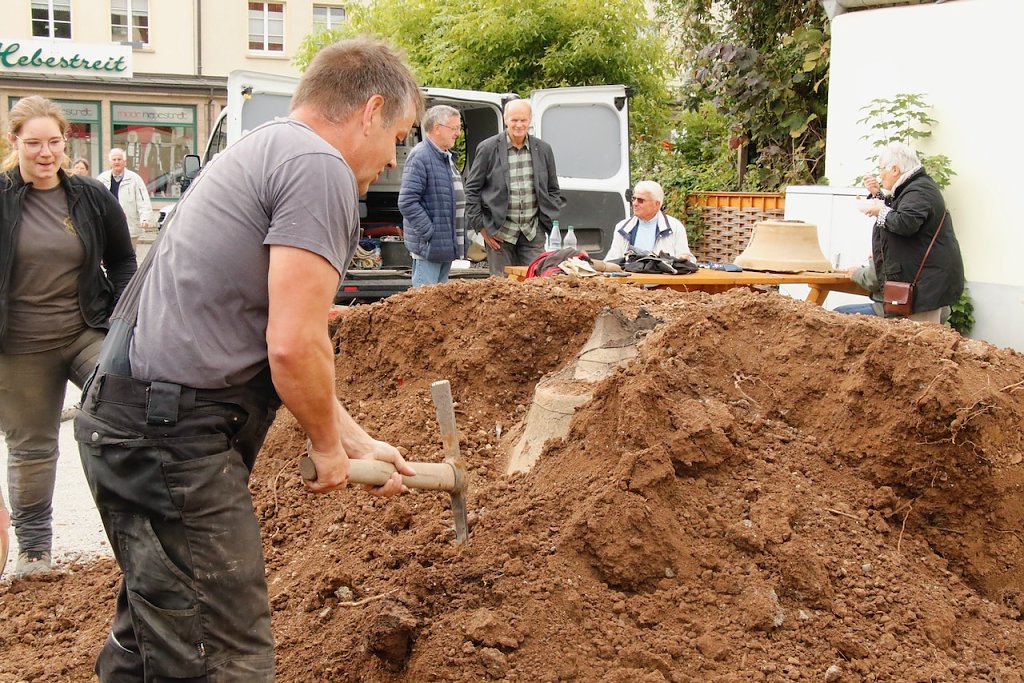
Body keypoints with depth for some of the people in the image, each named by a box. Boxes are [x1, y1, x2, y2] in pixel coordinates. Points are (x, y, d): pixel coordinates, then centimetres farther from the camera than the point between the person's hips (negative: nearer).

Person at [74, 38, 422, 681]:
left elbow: (280, 346, 25)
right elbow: (293, 346, -20)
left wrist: (359, 442, 26)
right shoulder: (320, 168, -12)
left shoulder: (265, 152, 20)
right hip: (174, 438, -11)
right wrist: (328, 443, -2)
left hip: (124, 416, 11)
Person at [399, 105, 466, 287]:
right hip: (429, 245, -10)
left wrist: (460, 239, 18)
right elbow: (407, 202, -21)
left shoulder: (447, 157, 17)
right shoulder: (420, 156, -14)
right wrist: (430, 233, -20)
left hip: (447, 244, 10)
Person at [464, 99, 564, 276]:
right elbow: (472, 189, 1)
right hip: (499, 232, -2)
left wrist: (549, 221, 6)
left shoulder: (543, 150, 8)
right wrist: (481, 227, -4)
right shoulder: (488, 149, -2)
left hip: (533, 233, 2)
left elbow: (553, 190, 17)